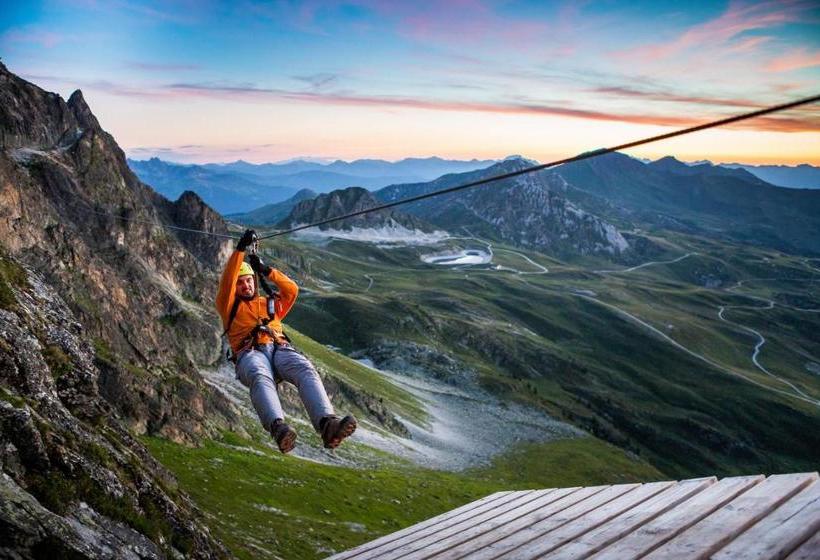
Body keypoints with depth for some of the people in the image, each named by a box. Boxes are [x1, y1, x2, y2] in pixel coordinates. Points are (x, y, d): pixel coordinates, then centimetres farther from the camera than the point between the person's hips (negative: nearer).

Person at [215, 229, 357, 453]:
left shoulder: (270, 304, 36)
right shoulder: (229, 307, 27)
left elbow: (292, 290, 22)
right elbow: (226, 281, 11)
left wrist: (266, 271, 17)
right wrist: (240, 249, 5)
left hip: (279, 349, 2)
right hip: (250, 354, -2)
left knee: (306, 369, -33)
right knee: (260, 377, -41)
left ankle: (327, 425, -54)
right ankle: (277, 427, -65)